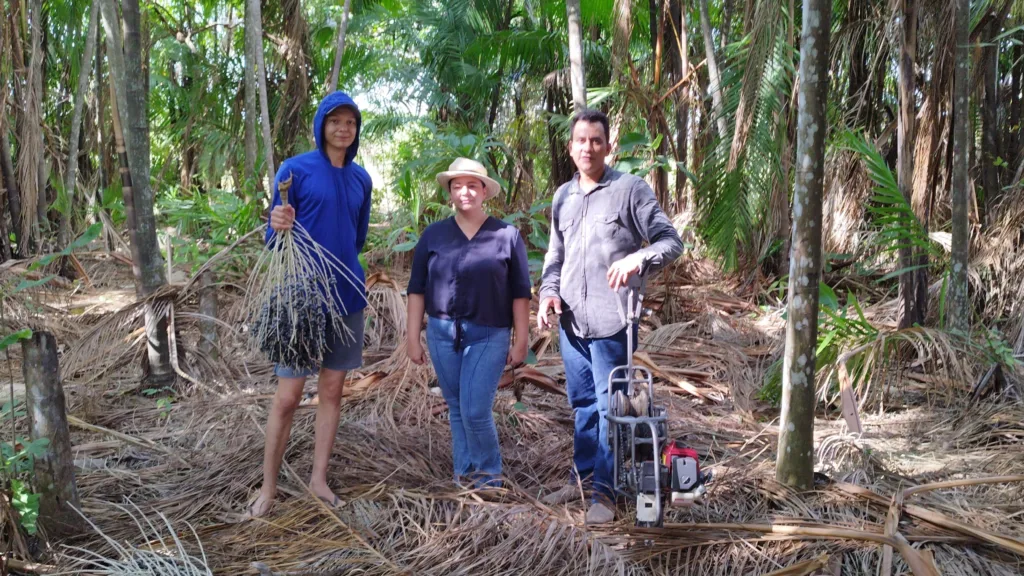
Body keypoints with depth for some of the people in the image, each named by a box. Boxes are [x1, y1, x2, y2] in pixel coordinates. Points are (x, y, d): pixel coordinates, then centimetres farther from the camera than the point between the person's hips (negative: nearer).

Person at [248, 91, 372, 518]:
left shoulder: (361, 179, 8)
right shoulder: (295, 169, -6)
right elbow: (273, 238, -7)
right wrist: (279, 227, -26)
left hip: (347, 297, 5)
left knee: (332, 391, 10)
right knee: (287, 397, -2)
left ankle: (319, 478, 22)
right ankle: (268, 487, 12)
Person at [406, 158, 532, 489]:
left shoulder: (507, 236, 0)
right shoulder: (433, 235, 5)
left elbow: (520, 293, 1)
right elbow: (417, 289, 6)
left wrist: (520, 340, -2)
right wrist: (413, 336, 2)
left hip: (489, 335, -3)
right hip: (442, 332, 3)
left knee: (476, 411, -7)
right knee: (456, 410, 11)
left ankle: (489, 476, 14)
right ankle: (465, 474, 25)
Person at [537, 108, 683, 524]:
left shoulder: (631, 189, -4)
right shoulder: (562, 197, 13)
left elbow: (671, 241, -6)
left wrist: (638, 258, -26)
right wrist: (549, 291, 3)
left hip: (611, 322, -6)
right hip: (571, 320, 6)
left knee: (609, 406, 0)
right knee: (581, 403, 16)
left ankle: (605, 490, 10)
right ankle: (583, 476, 30)